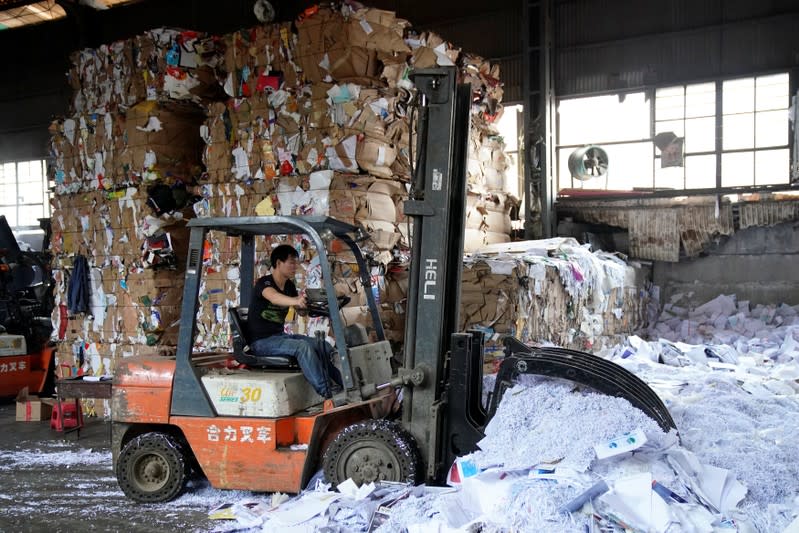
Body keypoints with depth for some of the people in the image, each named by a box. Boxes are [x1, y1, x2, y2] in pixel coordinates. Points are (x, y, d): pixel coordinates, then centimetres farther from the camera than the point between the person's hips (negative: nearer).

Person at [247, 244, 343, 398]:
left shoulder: (289, 286, 10)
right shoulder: (264, 283, -15)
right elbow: (273, 297, -38)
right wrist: (296, 301, -59)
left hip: (280, 336, 8)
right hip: (261, 341, -8)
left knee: (324, 346, -7)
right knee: (302, 346, -31)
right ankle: (326, 392, -34)